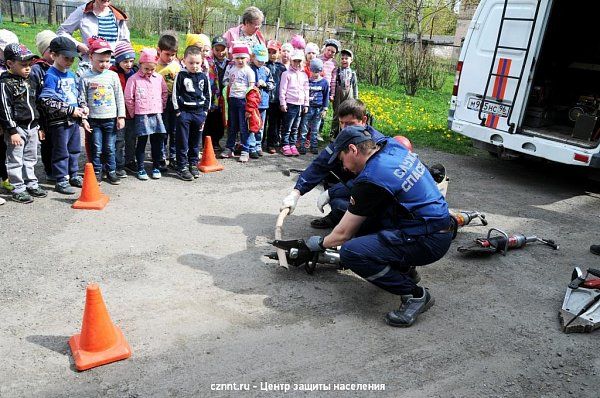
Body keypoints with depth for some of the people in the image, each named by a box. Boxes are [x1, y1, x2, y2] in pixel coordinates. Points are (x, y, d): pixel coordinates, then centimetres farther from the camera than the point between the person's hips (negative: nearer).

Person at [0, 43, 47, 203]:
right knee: (15, 160, 0)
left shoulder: (30, 82, 12)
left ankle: (31, 184, 27)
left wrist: (38, 126, 18)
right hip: (17, 128, -7)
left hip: (31, 127, 7)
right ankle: (18, 189, 7)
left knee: (30, 158, 16)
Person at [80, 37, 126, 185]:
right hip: (93, 119, 0)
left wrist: (121, 116, 1)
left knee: (110, 148, 7)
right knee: (96, 148, 4)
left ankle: (111, 171, 19)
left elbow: (119, 97, 4)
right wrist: (84, 119, -3)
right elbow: (83, 100, 1)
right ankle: (97, 172, 17)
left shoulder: (113, 75, 2)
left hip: (111, 118, 1)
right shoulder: (86, 77, -1)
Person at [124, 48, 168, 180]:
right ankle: (140, 168, 10)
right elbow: (128, 98, -3)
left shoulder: (159, 78, 8)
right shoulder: (134, 79, -4)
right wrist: (133, 113, -1)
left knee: (158, 141, 7)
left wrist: (161, 107, 10)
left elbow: (165, 93, 17)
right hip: (141, 116, -4)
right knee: (142, 141, 1)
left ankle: (156, 167, 20)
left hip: (157, 114, 4)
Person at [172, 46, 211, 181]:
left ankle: (193, 164, 23)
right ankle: (182, 167, 5)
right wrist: (178, 111, -8)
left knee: (196, 141, 11)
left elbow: (207, 95, 13)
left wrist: (205, 111, 7)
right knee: (182, 142, -1)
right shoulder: (181, 75, -4)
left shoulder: (203, 77, 7)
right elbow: (175, 94, -3)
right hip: (184, 112, -3)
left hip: (199, 112, 3)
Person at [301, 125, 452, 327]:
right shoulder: (392, 146, 3)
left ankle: (414, 295, -8)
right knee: (360, 218, 13)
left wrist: (320, 243, 11)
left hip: (427, 242, -10)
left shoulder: (370, 180, -20)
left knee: (350, 252, -23)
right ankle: (404, 268, 20)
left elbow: (343, 233, -11)